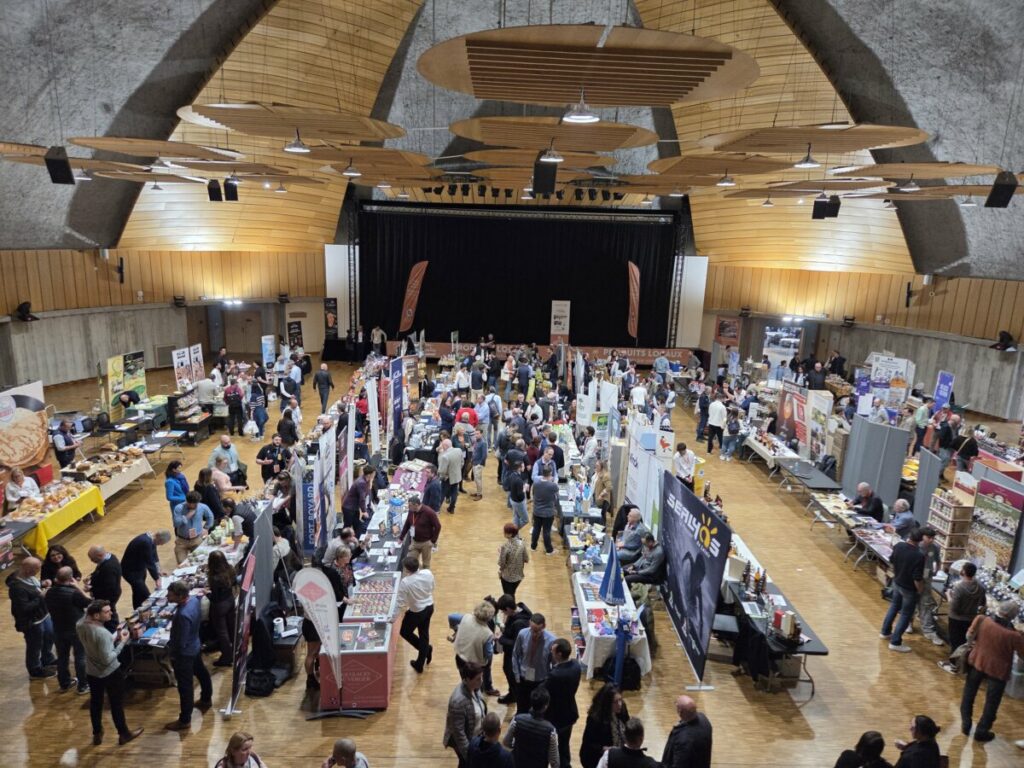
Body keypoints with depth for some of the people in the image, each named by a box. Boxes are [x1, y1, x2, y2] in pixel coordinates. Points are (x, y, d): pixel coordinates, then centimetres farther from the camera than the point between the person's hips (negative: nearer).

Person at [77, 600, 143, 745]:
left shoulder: (80, 625, -11)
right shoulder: (102, 633, -35)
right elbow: (108, 659, -28)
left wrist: (115, 638, -2)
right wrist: (122, 642, -20)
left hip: (91, 672, 6)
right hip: (110, 673, -6)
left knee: (95, 703, 24)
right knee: (116, 704, 14)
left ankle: (97, 734, 40)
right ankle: (124, 734, 31)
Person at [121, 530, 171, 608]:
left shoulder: (151, 539, -3)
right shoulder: (146, 542, -33)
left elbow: (154, 555, 8)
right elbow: (150, 563, -27)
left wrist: (158, 570, 3)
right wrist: (156, 579, -19)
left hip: (140, 568, 10)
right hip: (130, 571, -10)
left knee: (138, 593, 20)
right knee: (145, 596, -12)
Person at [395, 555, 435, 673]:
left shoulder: (405, 582, -28)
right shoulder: (428, 573, -15)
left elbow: (401, 603, -22)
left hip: (416, 611, -6)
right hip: (429, 607, 6)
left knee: (405, 632, 21)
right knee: (424, 634, 20)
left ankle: (426, 649, 28)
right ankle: (420, 664, 34)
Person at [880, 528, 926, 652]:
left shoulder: (898, 546, -11)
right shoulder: (919, 555, -30)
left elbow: (892, 561, 5)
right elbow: (917, 578, -24)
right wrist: (920, 590, -6)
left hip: (896, 582, 6)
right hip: (909, 588, -6)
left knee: (894, 606, 25)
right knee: (906, 614, 8)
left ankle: (886, 632, 38)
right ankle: (895, 642, 13)